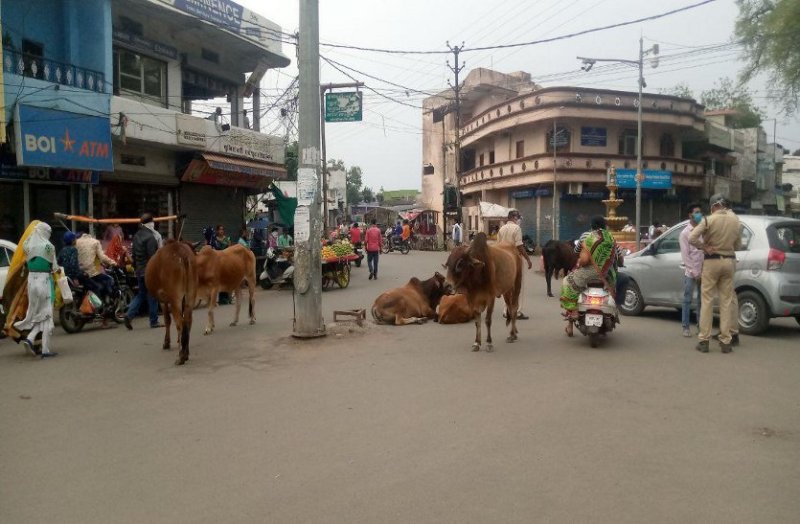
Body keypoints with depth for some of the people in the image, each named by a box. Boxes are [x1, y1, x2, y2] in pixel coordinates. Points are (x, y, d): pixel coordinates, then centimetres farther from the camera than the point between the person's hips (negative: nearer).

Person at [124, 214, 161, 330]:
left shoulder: (136, 236, 11)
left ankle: (129, 314, 1)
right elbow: (153, 257, -19)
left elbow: (134, 254, 16)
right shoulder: (150, 237, -17)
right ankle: (154, 321, 8)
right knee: (152, 296, 1)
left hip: (139, 271, 8)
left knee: (141, 294, 17)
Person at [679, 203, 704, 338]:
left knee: (702, 300, 9)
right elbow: (685, 256, -7)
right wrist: (695, 272, -11)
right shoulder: (685, 233, -3)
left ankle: (700, 326, 18)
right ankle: (685, 327, 7)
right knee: (687, 300, 0)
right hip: (691, 273, -4)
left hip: (703, 272, 4)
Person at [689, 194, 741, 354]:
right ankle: (725, 342, 9)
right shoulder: (736, 221, 4)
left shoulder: (709, 220, -9)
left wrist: (705, 247, -5)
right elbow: (738, 245, 10)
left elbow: (692, 238, -17)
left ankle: (704, 341, 2)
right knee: (726, 302, 7)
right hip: (729, 261, 3)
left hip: (712, 261, -3)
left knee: (707, 301, 1)